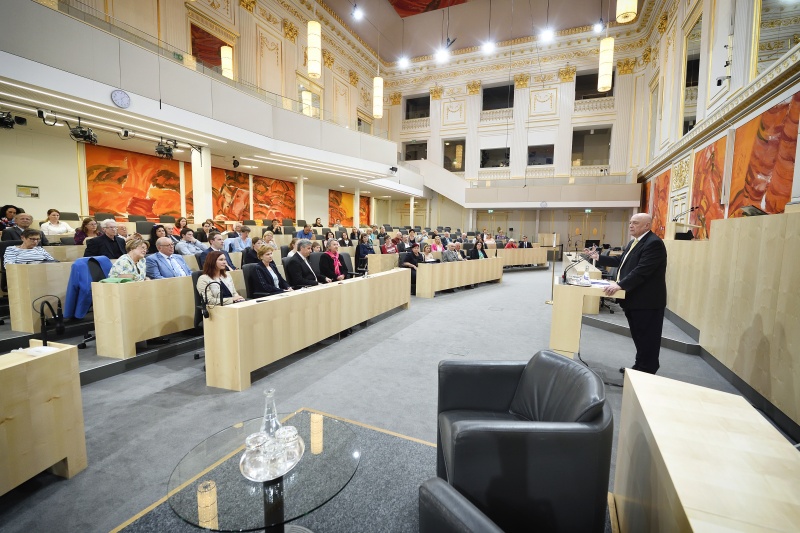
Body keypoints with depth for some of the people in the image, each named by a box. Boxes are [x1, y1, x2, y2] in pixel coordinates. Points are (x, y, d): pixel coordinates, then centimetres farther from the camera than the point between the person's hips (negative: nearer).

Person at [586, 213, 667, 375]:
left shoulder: (653, 243, -18)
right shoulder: (633, 242, 15)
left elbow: (642, 270, -27)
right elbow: (620, 261, 19)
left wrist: (620, 285, -31)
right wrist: (598, 257, 12)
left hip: (647, 301, -10)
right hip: (634, 298, 10)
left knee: (647, 339, 2)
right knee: (639, 337, 18)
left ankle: (646, 373, 14)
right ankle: (640, 367, 30)